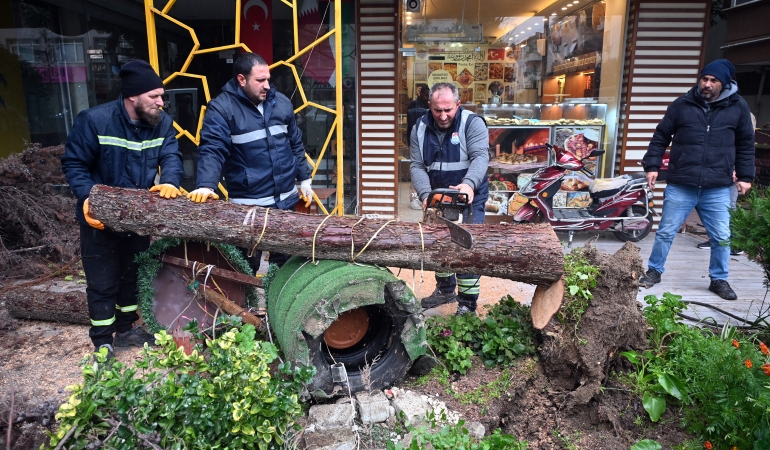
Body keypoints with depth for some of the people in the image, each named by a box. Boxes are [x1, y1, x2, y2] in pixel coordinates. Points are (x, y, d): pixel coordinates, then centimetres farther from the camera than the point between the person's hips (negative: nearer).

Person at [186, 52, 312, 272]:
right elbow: (211, 150, -19)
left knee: (285, 258, 19)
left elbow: (296, 145, 14)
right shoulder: (221, 108, -12)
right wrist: (206, 185, -35)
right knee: (248, 264, 8)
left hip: (287, 199, 5)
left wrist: (304, 179, 15)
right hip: (248, 205, -5)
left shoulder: (281, 102, 5)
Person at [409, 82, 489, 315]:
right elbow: (417, 166, -7)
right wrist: (425, 195, -24)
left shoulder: (472, 123, -14)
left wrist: (469, 184, -45)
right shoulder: (421, 129, -2)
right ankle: (445, 289, 37)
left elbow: (480, 157, -26)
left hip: (469, 199, -5)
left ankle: (467, 304, 1)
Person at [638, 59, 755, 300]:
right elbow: (661, 137, 6)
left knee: (722, 237, 9)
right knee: (665, 232, 7)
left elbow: (745, 144, 12)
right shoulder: (682, 105, 1)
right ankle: (654, 271, 24)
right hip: (680, 186, -1)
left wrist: (745, 176, 8)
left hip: (718, 189, 1)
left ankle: (719, 280, 27)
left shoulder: (738, 107, 4)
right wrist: (652, 166, -1)